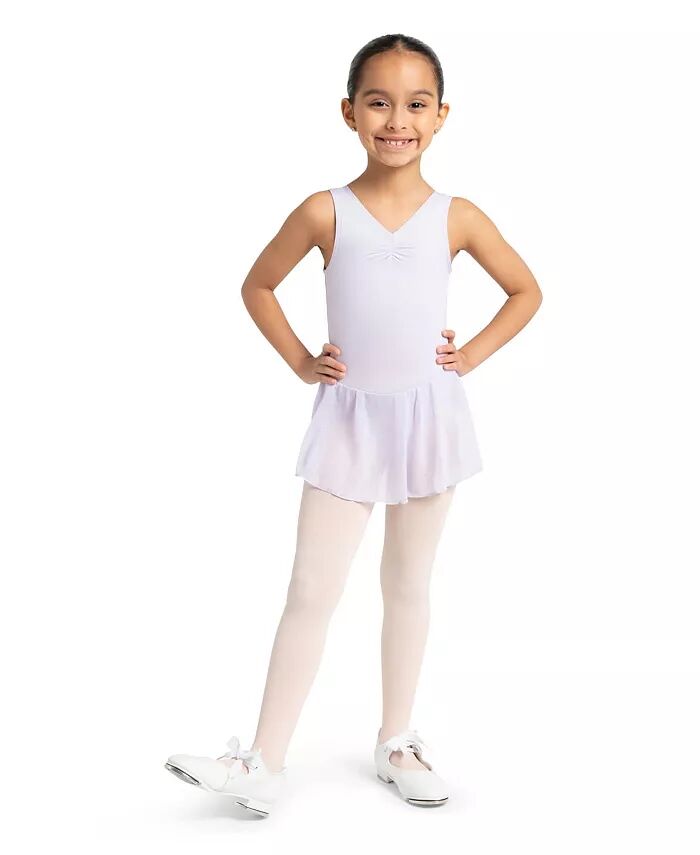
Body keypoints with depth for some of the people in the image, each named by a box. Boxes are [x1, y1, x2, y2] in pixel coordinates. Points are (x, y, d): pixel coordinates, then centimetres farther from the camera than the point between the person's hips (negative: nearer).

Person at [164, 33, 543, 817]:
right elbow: (258, 287, 8)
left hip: (428, 418, 1)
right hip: (348, 420, -1)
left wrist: (473, 355, 0)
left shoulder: (456, 217, -2)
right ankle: (264, 765, 6)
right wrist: (300, 362, 0)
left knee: (408, 586, 13)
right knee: (311, 591, -1)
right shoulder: (325, 212, -4)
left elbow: (526, 291, 10)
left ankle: (395, 741, 29)